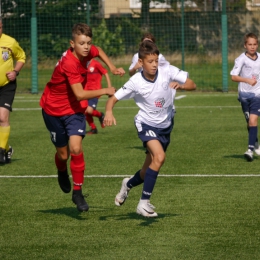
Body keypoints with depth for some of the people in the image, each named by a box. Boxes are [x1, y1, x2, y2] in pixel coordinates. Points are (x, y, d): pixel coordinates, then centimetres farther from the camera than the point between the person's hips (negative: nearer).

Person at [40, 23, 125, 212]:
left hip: (74, 110, 4)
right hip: (54, 110, -4)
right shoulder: (69, 63, -32)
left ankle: (77, 192, -5)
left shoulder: (86, 52, -11)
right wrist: (105, 91, -31)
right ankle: (62, 172, 46)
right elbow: (80, 94, -37)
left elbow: (98, 51, 17)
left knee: (76, 147, -16)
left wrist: (112, 67, 4)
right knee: (63, 154, 9)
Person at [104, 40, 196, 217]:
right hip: (147, 123, -4)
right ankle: (144, 203, -23)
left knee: (148, 172, 11)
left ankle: (128, 184, 47)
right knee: (159, 157, -30)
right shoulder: (135, 82, -18)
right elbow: (114, 98, -14)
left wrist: (181, 85, -29)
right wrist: (109, 112, -35)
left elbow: (192, 85, -8)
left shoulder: (168, 72, -13)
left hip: (166, 125, 4)